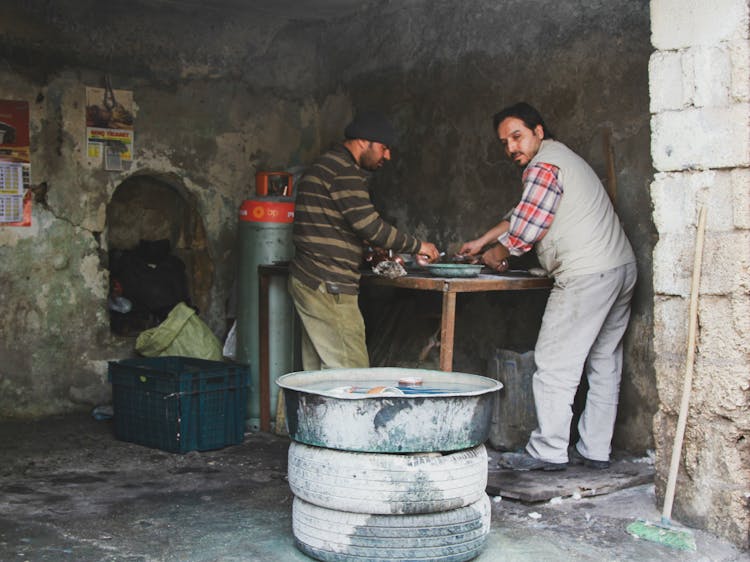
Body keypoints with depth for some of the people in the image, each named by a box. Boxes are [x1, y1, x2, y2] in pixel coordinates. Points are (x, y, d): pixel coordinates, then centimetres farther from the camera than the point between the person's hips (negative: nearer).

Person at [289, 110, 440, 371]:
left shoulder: (324, 167, 22)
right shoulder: (344, 171, -12)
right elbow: (370, 225, -19)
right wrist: (416, 246, -7)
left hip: (308, 281, 11)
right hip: (328, 287, -11)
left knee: (318, 369, 11)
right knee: (353, 374, -9)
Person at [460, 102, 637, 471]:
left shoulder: (543, 166, -9)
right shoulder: (561, 157, 23)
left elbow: (526, 228, -12)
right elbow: (522, 214, 29)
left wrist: (496, 255, 6)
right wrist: (481, 242, 30)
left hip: (587, 274, -11)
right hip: (622, 267, 11)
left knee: (555, 364, -5)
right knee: (604, 364, 11)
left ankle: (549, 452, 1)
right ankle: (595, 450, 18)